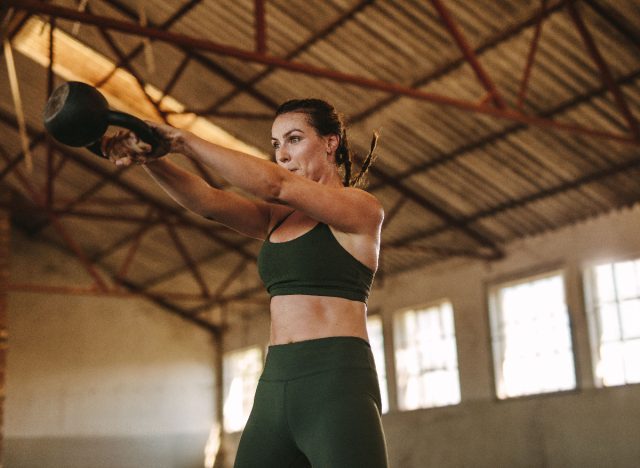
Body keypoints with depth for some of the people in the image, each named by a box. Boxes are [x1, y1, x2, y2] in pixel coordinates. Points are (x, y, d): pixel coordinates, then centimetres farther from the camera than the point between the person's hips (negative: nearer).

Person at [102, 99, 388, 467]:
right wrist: (151, 158, -17)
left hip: (338, 386, -6)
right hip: (275, 387, 7)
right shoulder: (278, 217, 17)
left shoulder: (363, 208, -1)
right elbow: (209, 201, 0)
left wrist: (184, 140, -14)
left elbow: (274, 185, -16)